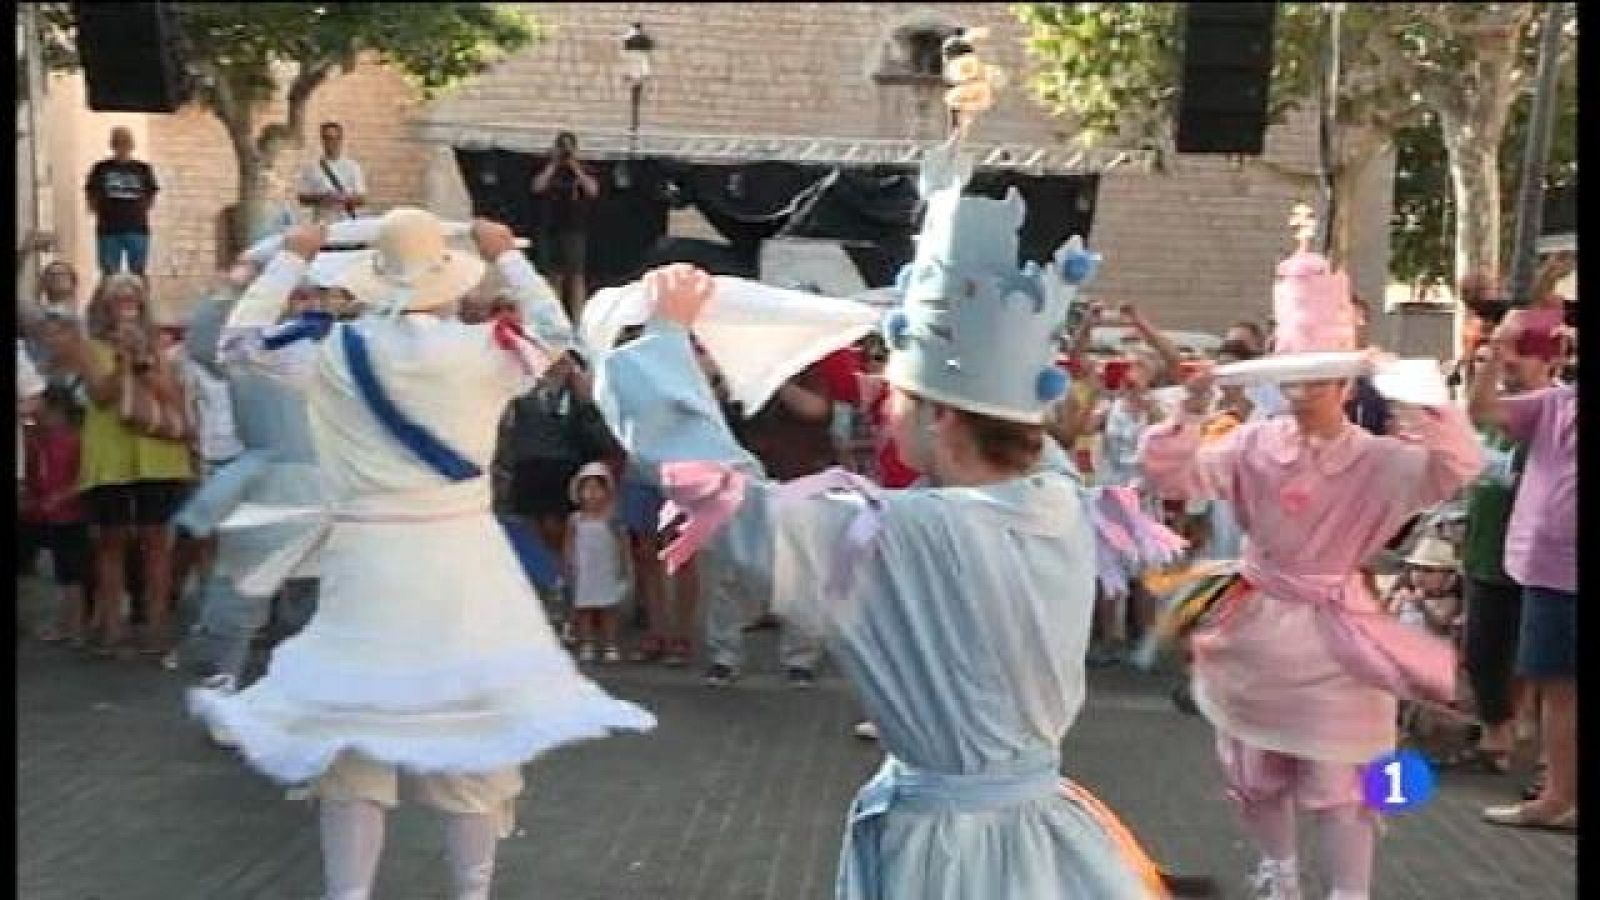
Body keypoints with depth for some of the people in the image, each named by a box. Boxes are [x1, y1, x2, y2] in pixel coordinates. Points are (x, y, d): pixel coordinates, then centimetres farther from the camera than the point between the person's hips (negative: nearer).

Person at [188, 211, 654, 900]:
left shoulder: (331, 351, -4)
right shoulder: (483, 350, -7)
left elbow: (239, 338, 14)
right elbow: (555, 332, 14)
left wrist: (290, 260, 25)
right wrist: (507, 258, 24)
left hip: (365, 558, 0)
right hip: (461, 557, 0)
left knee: (351, 734, 9)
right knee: (470, 724, 11)